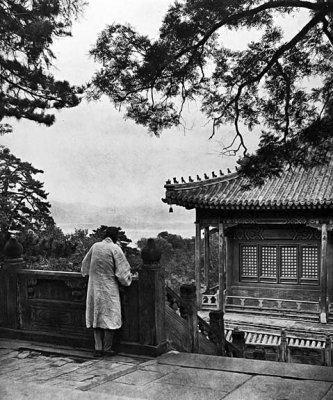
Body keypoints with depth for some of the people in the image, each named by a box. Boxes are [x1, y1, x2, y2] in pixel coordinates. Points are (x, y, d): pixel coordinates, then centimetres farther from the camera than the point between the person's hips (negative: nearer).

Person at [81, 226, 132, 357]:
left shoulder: (95, 246, 3)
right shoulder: (115, 249, -10)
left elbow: (85, 266, 17)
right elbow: (122, 269, -9)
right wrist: (127, 278, 10)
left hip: (94, 287, 5)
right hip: (109, 288, -4)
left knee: (96, 317, 11)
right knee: (110, 317, 6)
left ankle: (98, 348, 10)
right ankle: (107, 348, 10)